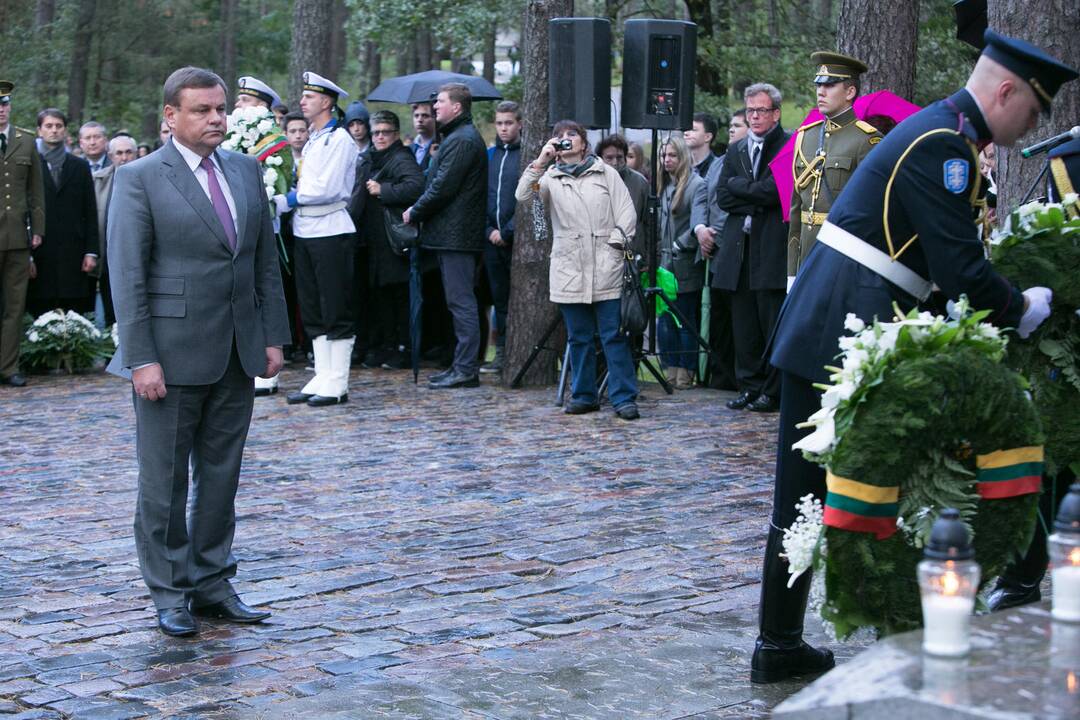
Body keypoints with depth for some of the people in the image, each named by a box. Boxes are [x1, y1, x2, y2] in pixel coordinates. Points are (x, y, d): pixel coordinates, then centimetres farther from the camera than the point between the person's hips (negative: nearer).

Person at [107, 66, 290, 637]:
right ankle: (170, 594, 15)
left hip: (237, 355, 5)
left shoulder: (246, 171, 10)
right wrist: (141, 359, -15)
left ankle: (212, 585, 22)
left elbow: (266, 260, 14)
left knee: (222, 475, 12)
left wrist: (273, 336, 7)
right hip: (171, 356, -5)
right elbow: (127, 276, -10)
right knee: (164, 481, 4)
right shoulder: (138, 179, -7)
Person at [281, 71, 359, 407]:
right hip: (305, 232, 9)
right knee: (313, 311, 10)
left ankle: (337, 384, -1)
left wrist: (288, 199, -6)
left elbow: (328, 189, -16)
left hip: (331, 232, -9)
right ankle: (322, 378, 16)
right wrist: (284, 200, 0)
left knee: (336, 310, -4)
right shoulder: (312, 141, 18)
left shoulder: (339, 139, -8)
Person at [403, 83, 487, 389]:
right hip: (453, 234, 10)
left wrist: (414, 212, -7)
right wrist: (419, 211, 12)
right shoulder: (459, 137, 20)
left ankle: (465, 370, -7)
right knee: (460, 301, 12)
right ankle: (462, 365, 17)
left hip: (455, 234, -10)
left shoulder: (461, 141, -14)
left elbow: (442, 188, -19)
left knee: (461, 301, -8)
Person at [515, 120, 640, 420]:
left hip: (605, 269, -2)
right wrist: (540, 161, -11)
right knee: (579, 337, 8)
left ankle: (624, 398, -2)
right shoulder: (550, 178, 11)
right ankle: (584, 395, 17)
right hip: (569, 270, 2)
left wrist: (615, 245, -5)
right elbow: (522, 196, -7)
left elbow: (627, 213, 6)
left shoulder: (606, 173, 10)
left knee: (614, 335, -4)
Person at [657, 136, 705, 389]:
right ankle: (673, 368, 14)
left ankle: (686, 371, 6)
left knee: (686, 321, -1)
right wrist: (658, 253, 12)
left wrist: (680, 245, -11)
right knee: (665, 320, 6)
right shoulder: (664, 186, 14)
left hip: (686, 266, -7)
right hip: (665, 263, 7)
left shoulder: (696, 184, -8)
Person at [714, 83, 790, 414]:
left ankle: (773, 392, 4)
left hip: (773, 249, -6)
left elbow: (776, 190, -15)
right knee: (744, 327, 8)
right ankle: (750, 388, 15)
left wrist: (739, 186, -2)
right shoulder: (736, 151, 18)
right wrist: (757, 198, -6)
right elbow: (722, 197, 8)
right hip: (739, 250, 6)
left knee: (773, 325, -2)